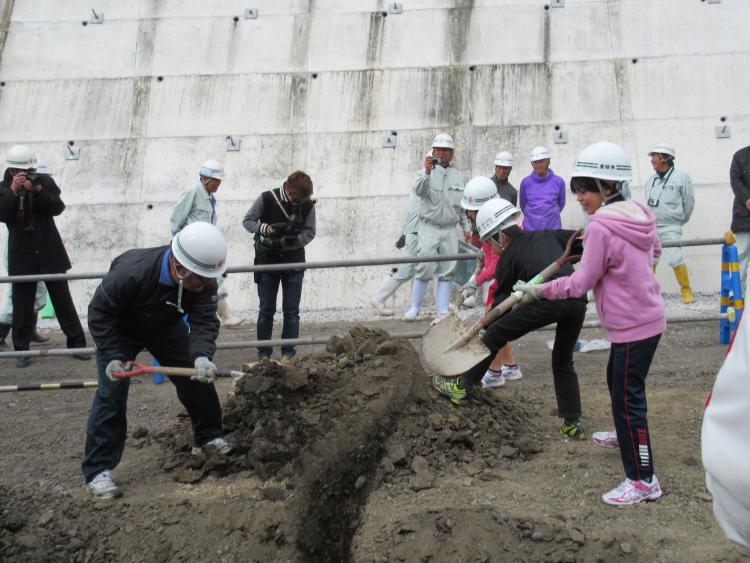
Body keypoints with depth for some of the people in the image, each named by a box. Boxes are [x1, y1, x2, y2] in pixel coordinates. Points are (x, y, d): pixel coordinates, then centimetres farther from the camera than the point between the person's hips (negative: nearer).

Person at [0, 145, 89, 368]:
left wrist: (37, 190, -23)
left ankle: (77, 343, 14)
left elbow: (58, 207, -11)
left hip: (50, 253, 0)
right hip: (22, 255, 0)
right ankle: (21, 350, 15)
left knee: (62, 299, 6)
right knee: (22, 305, 5)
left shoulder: (45, 181, 0)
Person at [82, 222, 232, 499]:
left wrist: (202, 356, -49)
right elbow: (100, 313, -27)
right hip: (120, 330, -4)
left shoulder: (205, 281, -28)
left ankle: (208, 435, 26)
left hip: (165, 326, 5)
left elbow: (204, 322, -29)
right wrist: (113, 356, -33)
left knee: (198, 377, 2)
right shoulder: (131, 272, -41)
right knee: (112, 391, -15)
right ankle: (97, 470, -9)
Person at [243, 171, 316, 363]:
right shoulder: (267, 199, -12)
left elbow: (309, 233, -5)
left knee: (291, 310, 3)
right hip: (267, 261, -1)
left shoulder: (308, 204, -8)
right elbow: (247, 221, -5)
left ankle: (288, 353, 11)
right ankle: (264, 353, 14)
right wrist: (264, 228, -25)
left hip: (293, 263, 1)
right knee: (266, 310, 5)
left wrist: (289, 242, -22)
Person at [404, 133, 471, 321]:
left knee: (447, 272, 2)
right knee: (424, 268, -8)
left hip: (450, 230, 4)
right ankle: (414, 308, 2)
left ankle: (443, 311, 6)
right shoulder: (425, 173, 1)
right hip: (429, 228, -4)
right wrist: (427, 172, -37)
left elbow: (463, 206, 18)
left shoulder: (458, 177, 13)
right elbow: (418, 190, -21)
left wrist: (466, 228, 15)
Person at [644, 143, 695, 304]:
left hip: (670, 228, -5)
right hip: (650, 228, 5)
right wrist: (651, 219, 14)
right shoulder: (651, 179, 8)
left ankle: (686, 291, 3)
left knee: (675, 259, -12)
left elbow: (689, 203, 2)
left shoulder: (682, 178, -5)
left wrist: (681, 221, 10)